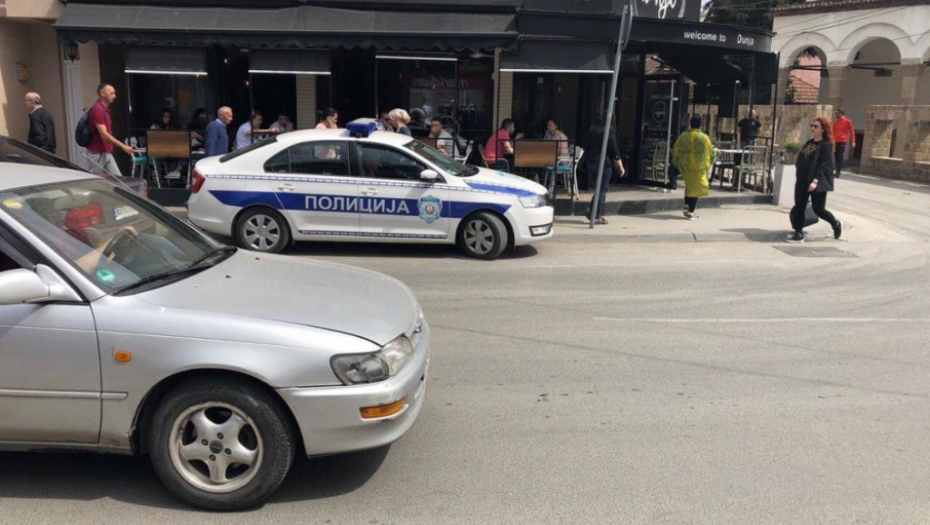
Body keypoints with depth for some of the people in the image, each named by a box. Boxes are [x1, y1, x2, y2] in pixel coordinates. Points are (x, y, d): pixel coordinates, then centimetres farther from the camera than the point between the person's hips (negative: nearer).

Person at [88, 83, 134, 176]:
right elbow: (103, 134, -25)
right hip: (97, 154, -9)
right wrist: (123, 146, -29)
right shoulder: (97, 110, -17)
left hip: (107, 153, 9)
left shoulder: (106, 109, 13)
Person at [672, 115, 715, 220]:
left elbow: (676, 150, 5)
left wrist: (678, 163, 17)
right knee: (696, 188, 4)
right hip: (698, 166, -4)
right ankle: (690, 212, 2)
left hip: (685, 165, 4)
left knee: (689, 185, 22)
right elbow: (710, 152, -3)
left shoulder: (683, 136, 1)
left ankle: (687, 207, 13)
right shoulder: (703, 137, -10)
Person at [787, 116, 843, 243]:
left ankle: (836, 224, 27)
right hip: (802, 181, 7)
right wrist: (798, 178, 14)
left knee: (818, 209, 0)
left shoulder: (826, 145, -9)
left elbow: (823, 165, -18)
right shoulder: (809, 143, 13)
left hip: (818, 182, -7)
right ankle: (799, 234, 7)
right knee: (799, 207, 2)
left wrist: (815, 181, -28)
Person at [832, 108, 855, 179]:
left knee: (840, 157, -7)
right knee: (836, 156, 5)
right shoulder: (835, 122, 13)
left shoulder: (847, 121, 1)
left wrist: (853, 141, -3)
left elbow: (851, 131, 2)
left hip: (842, 141, -5)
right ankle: (837, 172, 12)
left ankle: (838, 172, -8)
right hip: (835, 141, 5)